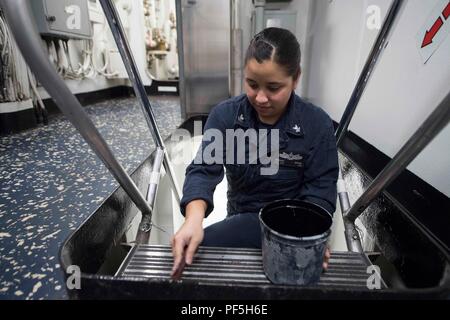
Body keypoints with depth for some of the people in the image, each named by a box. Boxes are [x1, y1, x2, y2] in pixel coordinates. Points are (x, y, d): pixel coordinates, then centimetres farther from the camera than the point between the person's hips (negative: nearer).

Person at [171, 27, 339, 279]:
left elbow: (320, 189, -9)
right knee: (188, 252, -21)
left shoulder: (317, 124, -10)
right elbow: (204, 169, -15)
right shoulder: (224, 115, -7)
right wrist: (195, 218, -36)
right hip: (244, 218, 4)